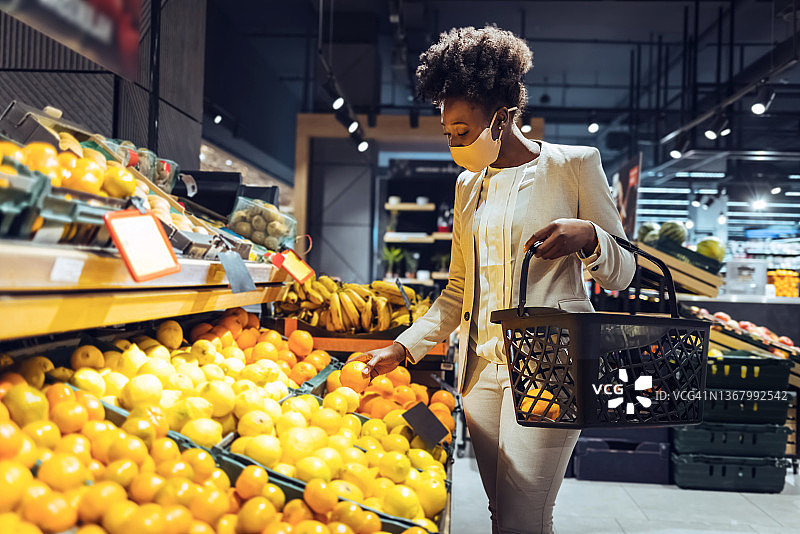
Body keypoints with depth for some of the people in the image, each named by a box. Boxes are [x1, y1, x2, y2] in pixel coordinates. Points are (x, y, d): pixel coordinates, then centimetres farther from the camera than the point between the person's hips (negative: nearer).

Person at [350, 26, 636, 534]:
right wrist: (404, 347, 9)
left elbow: (622, 273, 0)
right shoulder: (469, 185, 15)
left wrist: (588, 237, -21)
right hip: (481, 365, 6)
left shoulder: (574, 164, -2)